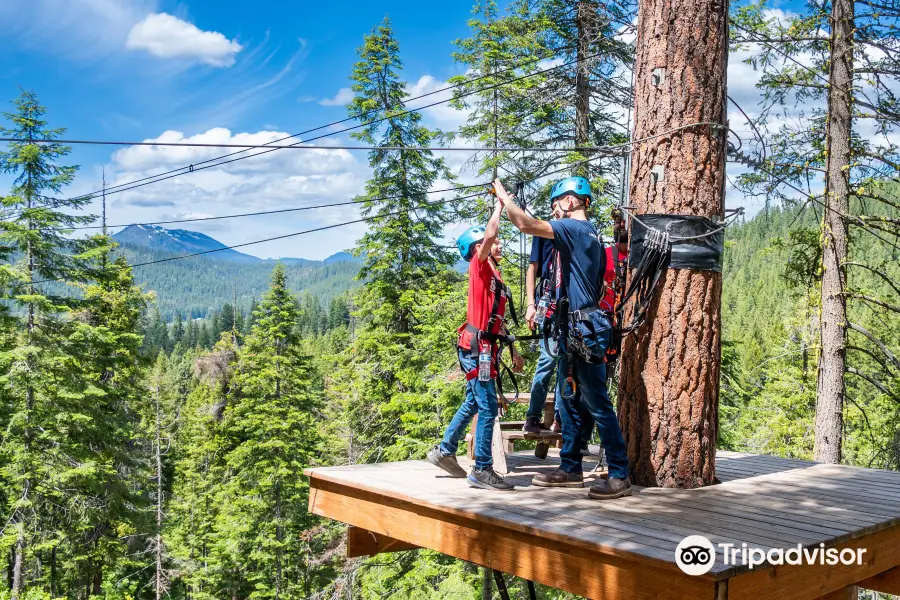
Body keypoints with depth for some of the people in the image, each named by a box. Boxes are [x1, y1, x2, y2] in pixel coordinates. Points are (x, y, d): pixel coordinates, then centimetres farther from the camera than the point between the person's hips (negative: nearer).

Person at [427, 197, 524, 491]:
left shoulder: (495, 275, 20)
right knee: (488, 407, -8)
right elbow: (489, 234, -23)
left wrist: (514, 352, 24)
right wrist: (500, 204, -8)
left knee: (473, 404, 17)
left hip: (486, 348, 9)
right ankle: (482, 470, -3)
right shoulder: (479, 267, -5)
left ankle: (444, 451, 28)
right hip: (477, 346, -9)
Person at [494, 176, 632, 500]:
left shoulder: (574, 228, -12)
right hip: (572, 328, 10)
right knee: (569, 402, 14)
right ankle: (571, 470, 23)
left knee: (598, 404, -7)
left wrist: (504, 197, -6)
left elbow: (525, 224, -21)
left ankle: (620, 476, -2)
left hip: (584, 328, -10)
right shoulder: (589, 233, 19)